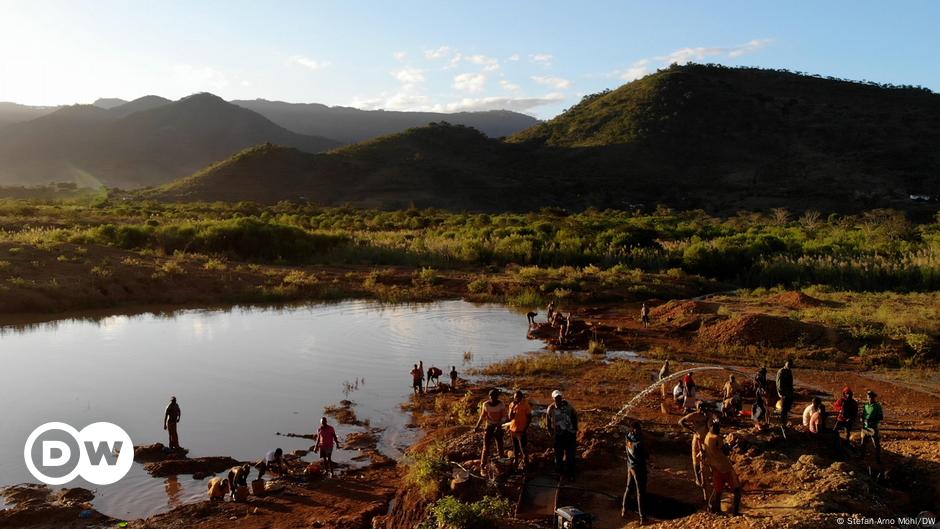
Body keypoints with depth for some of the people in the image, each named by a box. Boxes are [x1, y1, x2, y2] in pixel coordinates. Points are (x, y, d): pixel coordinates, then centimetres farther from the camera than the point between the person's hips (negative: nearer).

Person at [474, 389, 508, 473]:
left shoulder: (501, 405, -10)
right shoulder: (485, 405, -8)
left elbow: (503, 417, -9)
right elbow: (482, 416, 3)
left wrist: (499, 425, -25)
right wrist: (477, 426, -8)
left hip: (498, 428, 1)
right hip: (489, 428, -1)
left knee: (500, 447, 7)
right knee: (486, 447, -4)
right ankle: (482, 466, 0)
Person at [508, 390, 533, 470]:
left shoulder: (525, 405, -10)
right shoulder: (511, 405, 3)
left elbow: (529, 417, -7)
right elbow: (510, 418, -3)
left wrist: (526, 427, -13)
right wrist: (512, 407, -14)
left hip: (521, 430, -5)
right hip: (513, 430, 5)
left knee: (523, 449, -3)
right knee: (515, 448, 17)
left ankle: (525, 465, 9)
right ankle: (515, 463, 31)